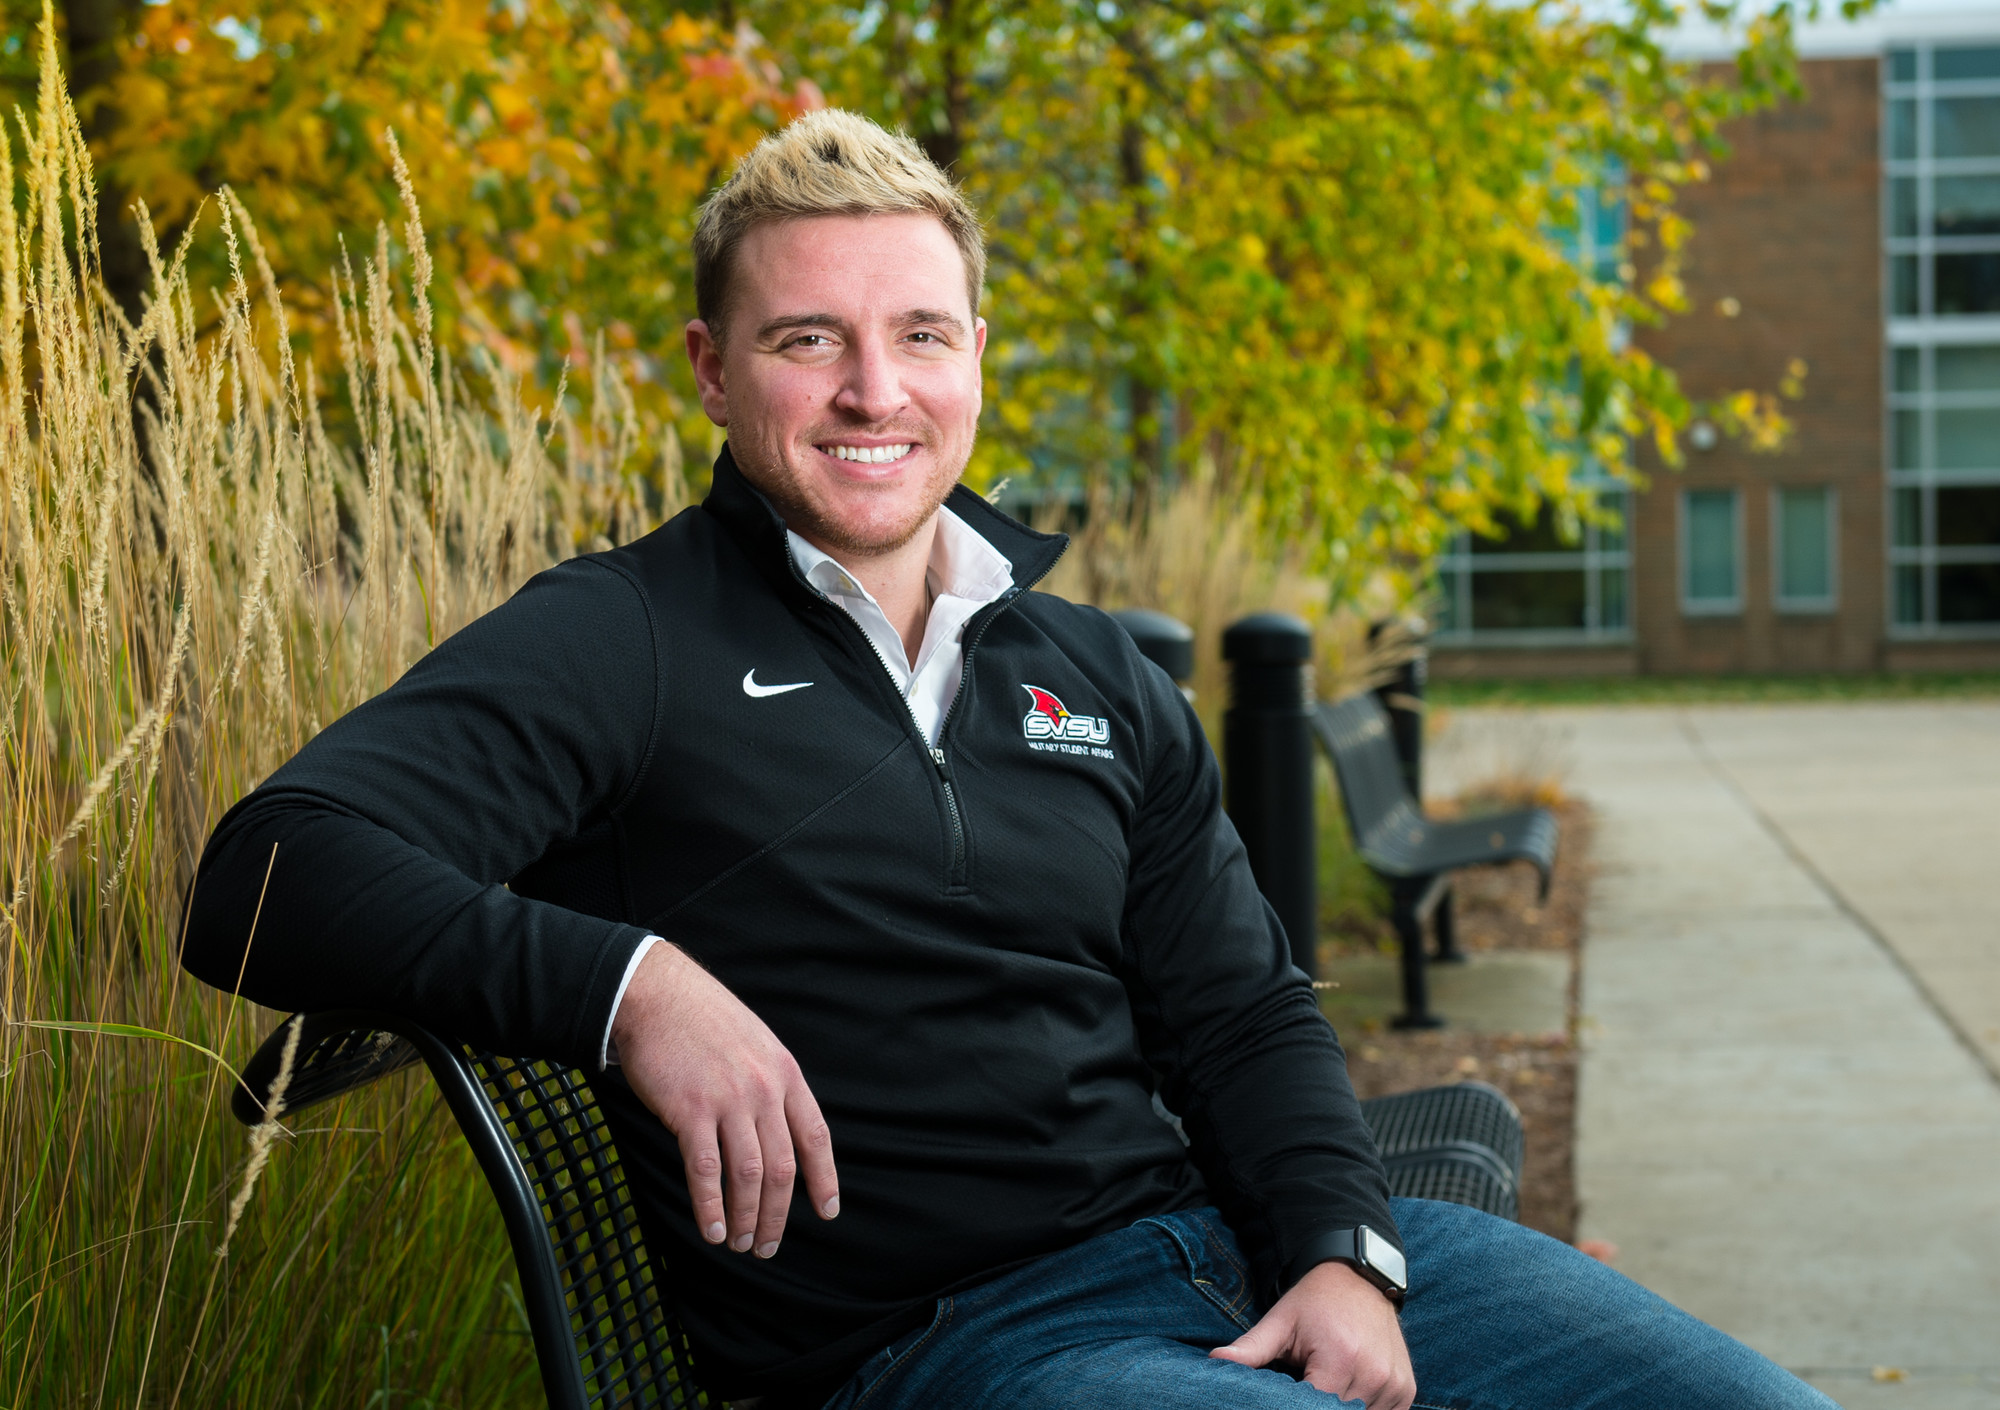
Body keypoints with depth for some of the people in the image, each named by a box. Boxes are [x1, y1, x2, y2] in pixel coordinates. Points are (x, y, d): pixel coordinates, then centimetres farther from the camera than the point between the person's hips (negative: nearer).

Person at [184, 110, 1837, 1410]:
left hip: (1242, 1248, 7)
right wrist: (629, 983, -25)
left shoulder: (1104, 682, 17)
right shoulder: (629, 645, -2)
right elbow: (273, 878, -13)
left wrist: (1342, 1248, -1)